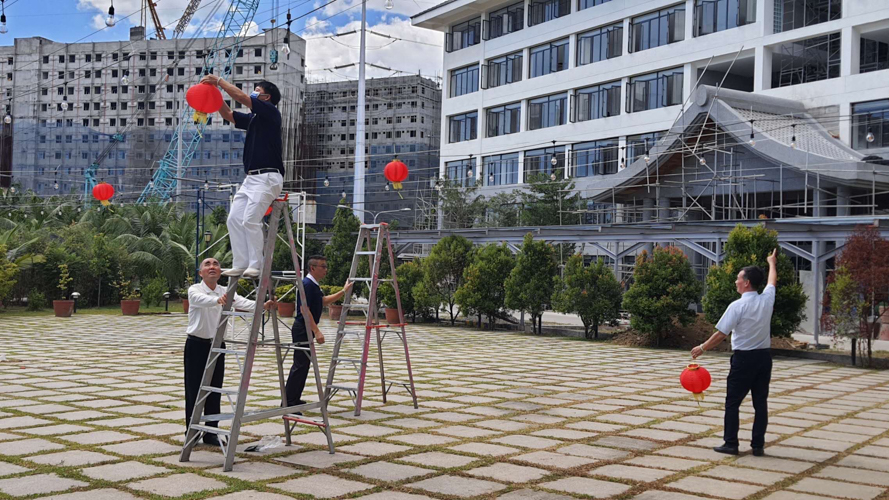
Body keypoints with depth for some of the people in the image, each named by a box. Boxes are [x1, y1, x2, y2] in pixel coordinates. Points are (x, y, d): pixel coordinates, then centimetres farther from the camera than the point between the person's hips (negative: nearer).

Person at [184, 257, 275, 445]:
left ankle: (211, 432, 16)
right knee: (194, 390, 1)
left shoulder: (225, 292, 3)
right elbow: (202, 299, -33)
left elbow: (241, 302, -16)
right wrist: (217, 300, -55)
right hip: (196, 345, -3)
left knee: (214, 391, 6)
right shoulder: (195, 290, -8)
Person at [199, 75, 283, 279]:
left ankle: (255, 265, -11)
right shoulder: (253, 118, 21)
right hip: (251, 178, 9)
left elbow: (241, 97, -11)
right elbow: (228, 115, 25)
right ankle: (240, 264, 2)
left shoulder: (270, 112, -4)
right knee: (234, 219, 1)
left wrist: (220, 81, -2)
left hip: (267, 177, -9)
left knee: (250, 220, -17)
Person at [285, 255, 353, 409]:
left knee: (304, 364, 14)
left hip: (307, 330, 10)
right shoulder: (307, 284, -18)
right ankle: (288, 402, -9)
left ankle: (294, 399, 21)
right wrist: (317, 331, -27)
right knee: (300, 365, -10)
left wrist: (343, 291, 24)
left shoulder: (314, 285, 13)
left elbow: (324, 301, 27)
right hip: (302, 329, -10)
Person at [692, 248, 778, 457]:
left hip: (743, 358, -5)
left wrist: (702, 348, 0)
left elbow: (721, 334, -13)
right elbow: (772, 281, 23)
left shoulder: (737, 306, -15)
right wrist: (772, 262, 42)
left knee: (733, 402, 4)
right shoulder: (767, 299, 0)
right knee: (760, 402, 9)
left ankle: (731, 443, 6)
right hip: (764, 356, 5)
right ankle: (758, 445, 10)